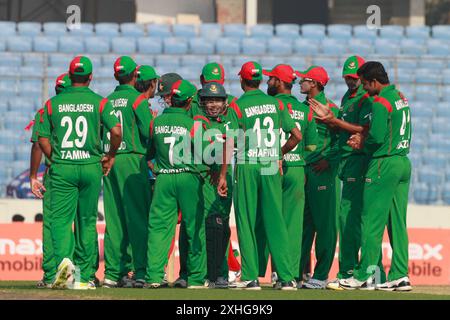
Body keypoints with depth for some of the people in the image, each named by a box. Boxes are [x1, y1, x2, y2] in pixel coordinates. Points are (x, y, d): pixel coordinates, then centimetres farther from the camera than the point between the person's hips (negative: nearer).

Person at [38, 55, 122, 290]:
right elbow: (116, 131, -11)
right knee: (87, 220, 9)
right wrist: (110, 156, 6)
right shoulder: (99, 102, 0)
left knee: (61, 218, -1)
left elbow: (43, 139, 3)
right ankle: (84, 276, 11)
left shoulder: (53, 103, 4)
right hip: (90, 167, 0)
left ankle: (63, 259, -28)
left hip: (61, 168, 0)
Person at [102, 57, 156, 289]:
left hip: (109, 160, 6)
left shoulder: (107, 100, 13)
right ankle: (141, 272, -11)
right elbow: (148, 131, -11)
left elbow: (100, 132, 11)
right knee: (138, 217, -5)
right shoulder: (137, 99, -5)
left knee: (114, 220, 7)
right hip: (132, 159, -6)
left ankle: (113, 273, 6)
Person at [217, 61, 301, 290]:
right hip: (272, 168, 3)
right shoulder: (276, 104, 6)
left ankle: (251, 277, 0)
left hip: (247, 168, -3)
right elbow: (296, 136, 6)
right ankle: (286, 277, -2)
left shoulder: (237, 106, -5)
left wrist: (223, 175, -7)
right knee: (274, 222, 4)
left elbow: (229, 143, -10)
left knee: (247, 223, 3)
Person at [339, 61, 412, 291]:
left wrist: (363, 143, -1)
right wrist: (364, 139, 11)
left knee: (372, 221, -4)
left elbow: (377, 137, -21)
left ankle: (364, 275, -4)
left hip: (384, 164, -9)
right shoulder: (401, 98, 15)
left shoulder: (381, 102, -14)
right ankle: (400, 276, 4)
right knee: (398, 222, 8)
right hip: (403, 162, 9)